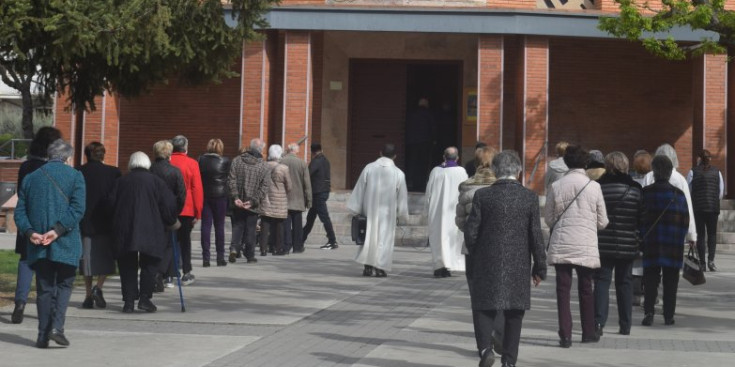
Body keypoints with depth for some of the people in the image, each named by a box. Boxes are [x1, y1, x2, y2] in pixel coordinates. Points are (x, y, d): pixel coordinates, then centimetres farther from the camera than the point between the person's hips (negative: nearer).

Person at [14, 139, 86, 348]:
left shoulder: (31, 178, 12)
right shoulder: (75, 176, 0)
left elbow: (20, 211, 5)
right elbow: (77, 209, -13)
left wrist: (30, 232, -7)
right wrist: (57, 230, -16)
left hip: (38, 245, 3)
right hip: (65, 244, -3)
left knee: (44, 289, 9)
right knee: (64, 285, 9)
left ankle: (43, 336, 8)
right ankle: (57, 326, -8)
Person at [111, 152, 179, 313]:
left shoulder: (121, 181, 4)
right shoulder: (155, 181, -1)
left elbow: (112, 204, 6)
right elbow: (168, 203, -2)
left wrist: (117, 225, 20)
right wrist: (173, 222, 14)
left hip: (124, 230, 2)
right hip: (150, 231, -2)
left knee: (127, 266, 8)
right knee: (149, 264, 7)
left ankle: (129, 300, 4)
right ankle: (145, 298, -2)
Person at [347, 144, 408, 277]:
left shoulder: (369, 168, -4)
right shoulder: (398, 174, -5)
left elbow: (359, 190, -2)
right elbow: (402, 196, 2)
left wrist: (355, 210, 4)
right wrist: (401, 214, 14)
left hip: (369, 210, 1)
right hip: (387, 212, -1)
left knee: (369, 235, 12)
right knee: (385, 237, 7)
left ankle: (368, 266, 9)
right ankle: (380, 267, 3)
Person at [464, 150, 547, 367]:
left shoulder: (482, 196, -5)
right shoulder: (529, 197, -4)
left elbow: (470, 231, -5)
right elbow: (536, 236, -3)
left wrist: (475, 257, 13)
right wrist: (539, 268, 6)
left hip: (487, 264, -1)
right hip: (518, 267, 1)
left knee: (485, 309, 10)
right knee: (514, 314, 11)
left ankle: (485, 347, -12)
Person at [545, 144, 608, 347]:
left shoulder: (555, 187, -4)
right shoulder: (594, 187, -6)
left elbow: (549, 219, 5)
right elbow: (602, 222, 1)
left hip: (561, 245, 0)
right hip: (586, 246, 0)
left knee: (563, 290, 4)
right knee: (586, 290, 14)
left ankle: (565, 335, -2)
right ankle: (589, 333, 23)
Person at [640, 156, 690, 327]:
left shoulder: (645, 192, -3)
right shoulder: (679, 194, 2)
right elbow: (685, 221, 4)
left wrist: (641, 241, 4)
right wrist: (680, 239, 12)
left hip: (651, 244, -1)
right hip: (674, 245, 1)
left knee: (650, 279, 4)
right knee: (670, 281, 8)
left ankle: (649, 311, -9)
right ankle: (669, 315, 8)